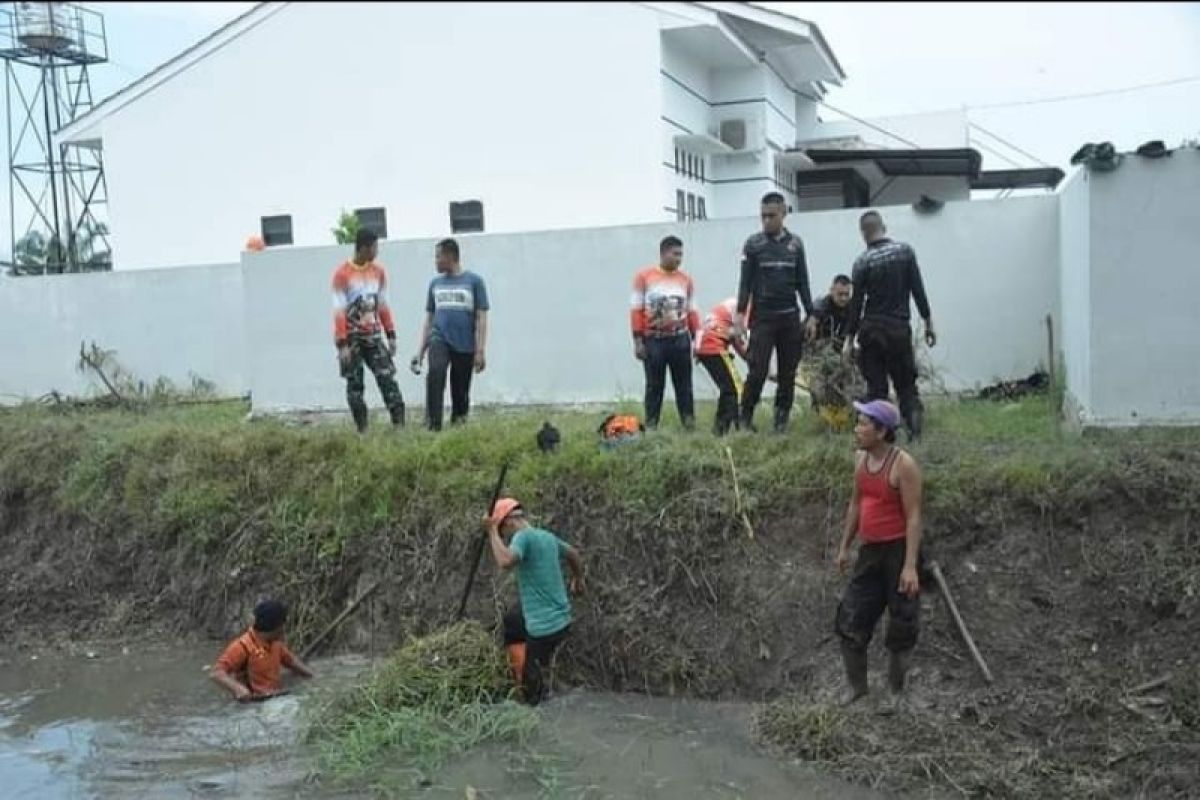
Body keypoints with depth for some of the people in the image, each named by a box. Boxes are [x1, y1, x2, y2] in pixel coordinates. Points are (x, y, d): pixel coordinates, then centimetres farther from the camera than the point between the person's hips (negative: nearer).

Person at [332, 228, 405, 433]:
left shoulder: (379, 271, 5)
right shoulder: (342, 274, -11)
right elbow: (339, 311, -13)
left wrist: (391, 335, 7)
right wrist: (342, 344, -17)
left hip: (373, 335, 4)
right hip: (351, 338, -4)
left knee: (388, 378, -5)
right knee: (354, 384, 3)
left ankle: (399, 424, -7)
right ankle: (362, 430, 9)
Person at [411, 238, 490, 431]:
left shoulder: (474, 281, 1)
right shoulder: (435, 283, 13)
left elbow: (481, 318, 0)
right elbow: (428, 318, 17)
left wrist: (480, 351, -6)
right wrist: (420, 350, 11)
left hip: (465, 345, -1)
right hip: (439, 339, 1)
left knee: (460, 392, 3)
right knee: (435, 372, -27)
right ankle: (433, 426, -26)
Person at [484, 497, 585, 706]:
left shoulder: (523, 536, -15)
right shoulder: (547, 536, 9)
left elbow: (505, 561, -36)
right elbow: (574, 554, 27)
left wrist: (492, 532, -22)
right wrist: (578, 580, 45)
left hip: (544, 626, -9)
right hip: (560, 619, 9)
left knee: (534, 689, 4)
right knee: (504, 628, 27)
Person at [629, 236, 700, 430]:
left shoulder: (686, 279, 6)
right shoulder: (644, 276, -3)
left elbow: (692, 312, 9)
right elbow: (636, 310, -4)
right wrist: (638, 341, -7)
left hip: (680, 339, 2)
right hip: (653, 340, -2)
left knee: (684, 384, 6)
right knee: (654, 385, 5)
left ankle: (689, 423, 11)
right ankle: (650, 425, 10)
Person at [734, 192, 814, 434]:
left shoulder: (795, 243, 8)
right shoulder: (753, 244, 1)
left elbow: (802, 281, 11)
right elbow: (746, 281, 0)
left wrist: (810, 314, 7)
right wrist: (740, 312, -9)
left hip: (790, 317, 3)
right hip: (762, 317, -3)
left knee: (787, 372, 4)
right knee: (758, 371, -9)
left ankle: (781, 419, 12)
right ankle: (746, 416, 5)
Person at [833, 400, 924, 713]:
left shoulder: (903, 465, -17)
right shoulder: (861, 459, 6)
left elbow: (913, 516, -18)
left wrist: (910, 565, -23)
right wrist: (844, 547, 18)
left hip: (898, 550, -7)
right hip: (870, 551, 7)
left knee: (900, 626, 6)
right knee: (850, 621, 8)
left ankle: (896, 691, 23)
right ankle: (857, 686, 23)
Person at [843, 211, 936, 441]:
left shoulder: (863, 262, -5)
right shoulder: (905, 251, 0)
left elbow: (856, 303, -4)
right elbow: (918, 291, -1)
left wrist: (849, 338, 3)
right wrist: (928, 323, 6)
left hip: (871, 330, -1)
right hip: (899, 329, 1)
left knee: (876, 387, 6)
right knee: (906, 384, 8)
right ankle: (915, 429, -11)